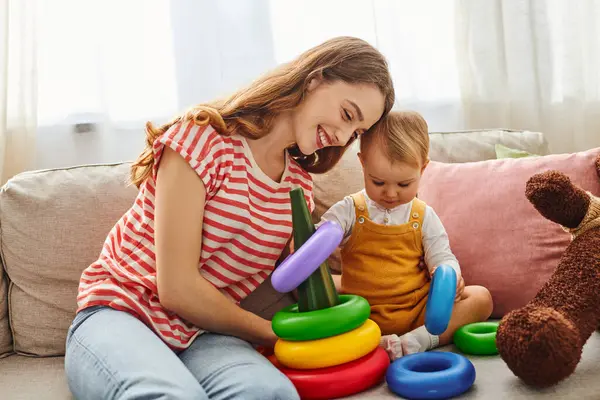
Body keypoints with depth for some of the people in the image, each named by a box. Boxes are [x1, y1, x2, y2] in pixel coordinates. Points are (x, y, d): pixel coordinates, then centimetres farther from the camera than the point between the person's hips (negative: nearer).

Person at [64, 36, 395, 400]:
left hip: (203, 334, 5)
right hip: (119, 313, -4)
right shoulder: (203, 138, -13)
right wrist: (271, 334, -5)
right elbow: (177, 289, -17)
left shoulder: (300, 183, 9)